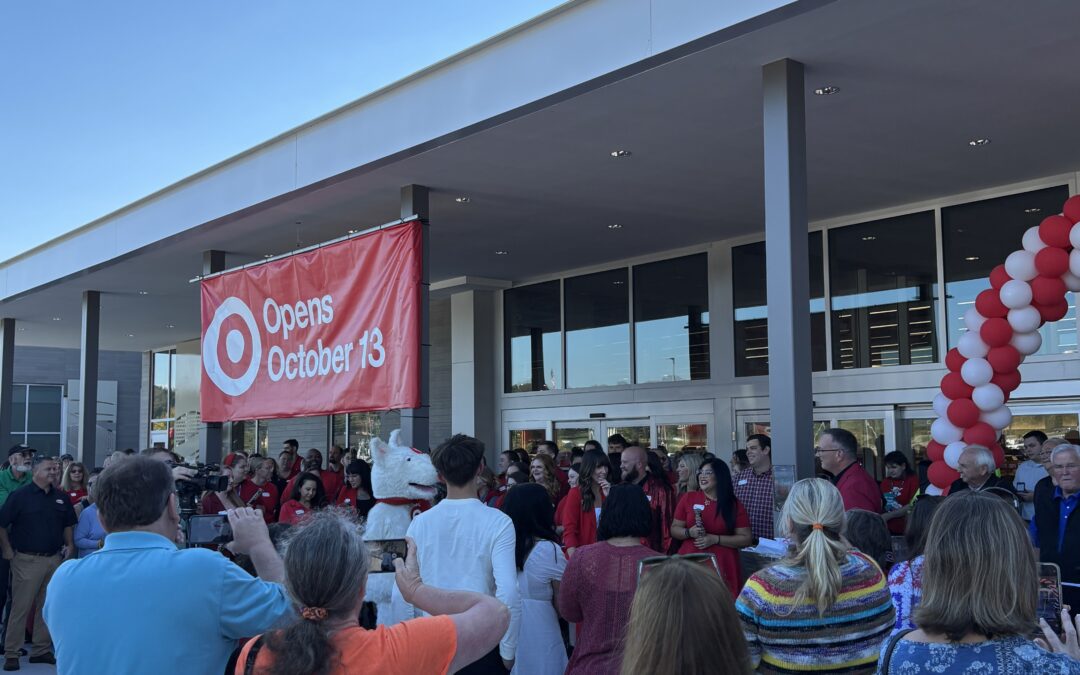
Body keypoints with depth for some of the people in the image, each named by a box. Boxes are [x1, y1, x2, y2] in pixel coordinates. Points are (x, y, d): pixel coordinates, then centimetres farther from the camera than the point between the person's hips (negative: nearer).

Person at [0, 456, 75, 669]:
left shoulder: (61, 498, 9)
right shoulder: (20, 495, -6)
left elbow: (68, 525, 20)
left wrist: (70, 545, 8)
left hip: (55, 558, 5)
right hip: (27, 560, -5)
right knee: (20, 608, -2)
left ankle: (42, 650, 19)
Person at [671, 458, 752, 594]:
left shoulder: (734, 505, 2)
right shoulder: (688, 498, 6)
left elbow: (746, 539, 0)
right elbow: (674, 529, 12)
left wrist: (715, 539, -10)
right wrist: (689, 533, -10)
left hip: (722, 566, -1)